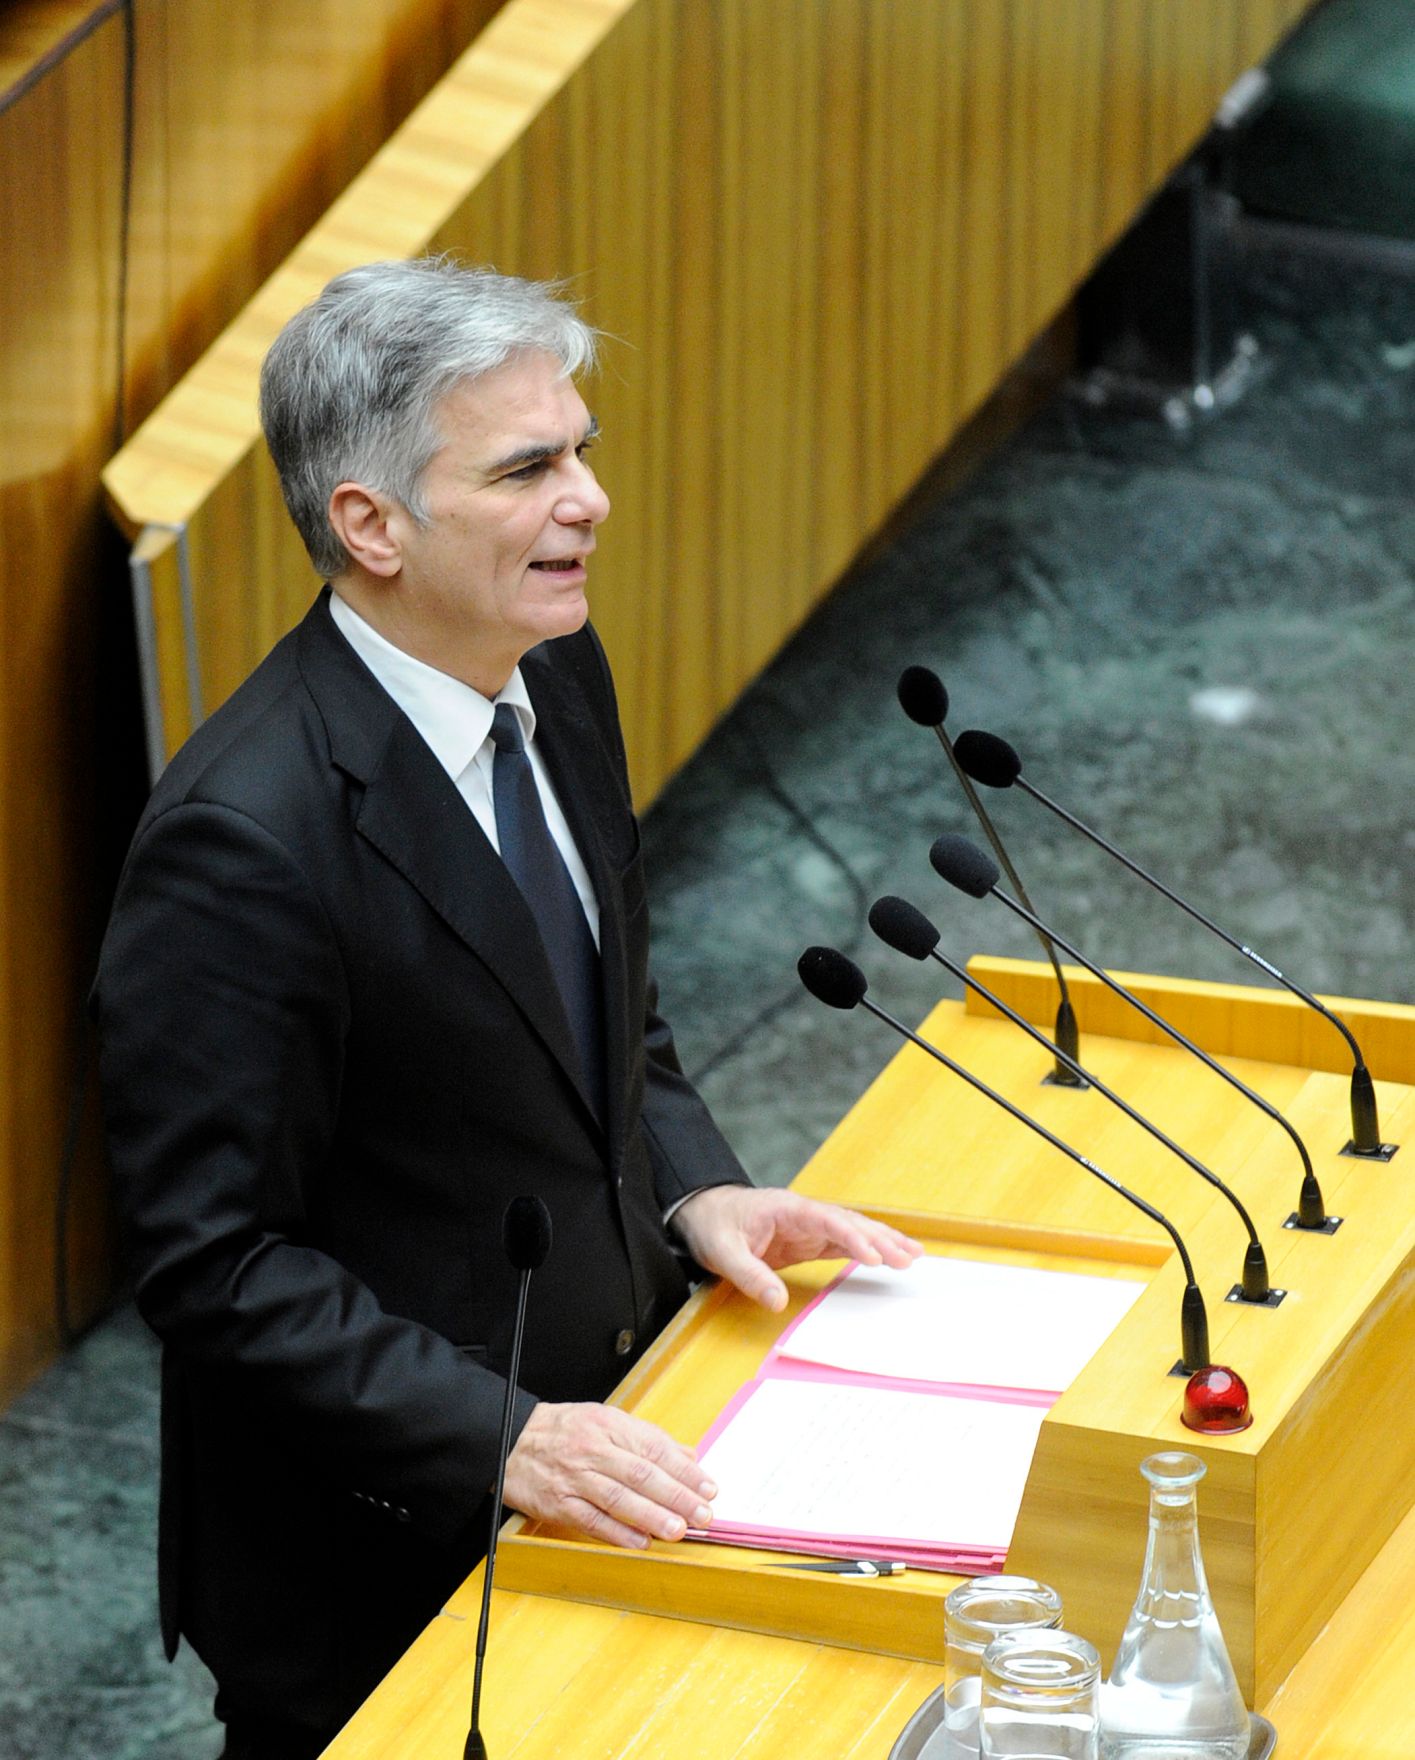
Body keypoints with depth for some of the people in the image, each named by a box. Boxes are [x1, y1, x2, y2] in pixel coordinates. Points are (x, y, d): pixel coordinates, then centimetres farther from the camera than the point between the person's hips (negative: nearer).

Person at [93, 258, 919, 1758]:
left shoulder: (553, 680, -1)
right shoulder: (241, 842, -27)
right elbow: (216, 1265, -24)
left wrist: (696, 1193, -2)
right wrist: (501, 1439, -29)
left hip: (596, 1435, 8)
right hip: (376, 1554, -8)